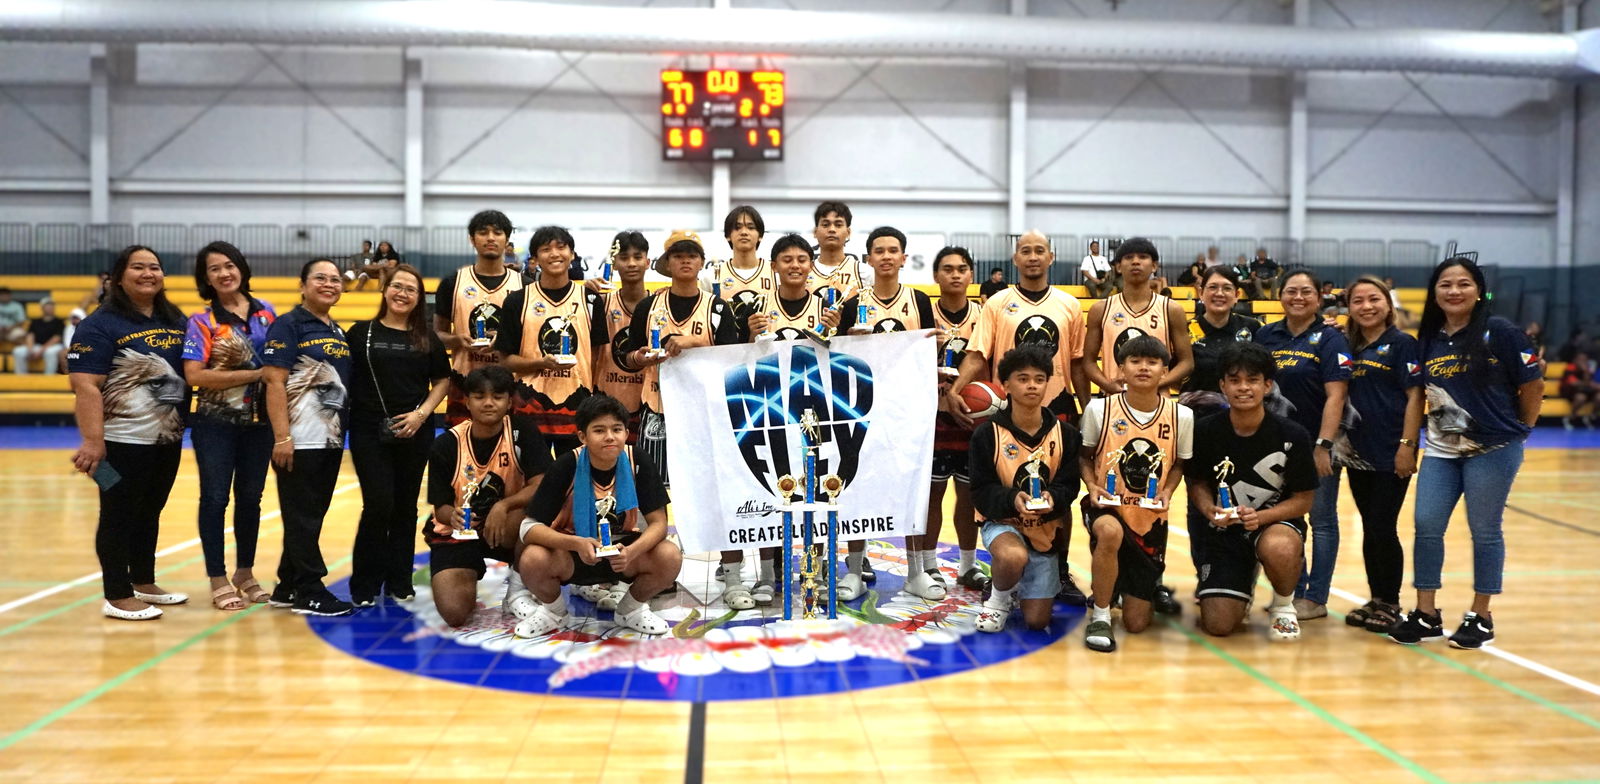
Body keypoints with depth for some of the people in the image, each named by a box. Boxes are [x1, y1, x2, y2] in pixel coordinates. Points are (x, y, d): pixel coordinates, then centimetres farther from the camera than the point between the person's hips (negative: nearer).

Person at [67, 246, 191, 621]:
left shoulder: (177, 320, 9)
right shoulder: (100, 324, -11)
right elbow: (86, 387, -17)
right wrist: (93, 440, -24)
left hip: (168, 439, 7)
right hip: (123, 442, -7)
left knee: (150, 513, 18)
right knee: (119, 517, 2)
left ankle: (144, 583, 32)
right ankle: (117, 597, 11)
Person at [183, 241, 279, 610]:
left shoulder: (266, 312, 5)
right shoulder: (202, 321, -5)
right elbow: (195, 375, -15)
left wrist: (231, 366, -11)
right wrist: (257, 373, -18)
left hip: (259, 421, 3)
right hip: (216, 423, -3)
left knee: (250, 496, 12)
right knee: (215, 497, 2)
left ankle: (245, 572, 26)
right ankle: (218, 581, 11)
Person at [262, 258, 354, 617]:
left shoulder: (339, 332, 15)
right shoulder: (289, 325, -6)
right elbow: (275, 382, -13)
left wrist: (345, 429, 12)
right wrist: (281, 437, -19)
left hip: (332, 438, 8)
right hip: (300, 439, -8)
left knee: (313, 515, 12)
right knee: (303, 517, -2)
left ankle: (287, 587, 21)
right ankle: (309, 592, 4)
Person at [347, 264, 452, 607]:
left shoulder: (427, 339, 8)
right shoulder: (361, 333, 3)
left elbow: (442, 381, 9)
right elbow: (345, 378, 4)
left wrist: (421, 413, -5)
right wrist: (345, 416, -7)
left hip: (414, 433, 2)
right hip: (369, 432, -2)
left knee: (405, 507, 8)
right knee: (379, 505, -8)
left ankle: (399, 582, 20)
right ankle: (364, 586, 7)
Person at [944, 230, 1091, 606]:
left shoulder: (1069, 305, 6)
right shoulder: (998, 304, 0)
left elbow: (1077, 363, 10)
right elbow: (977, 354, -7)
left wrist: (1087, 408, 7)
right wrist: (954, 390, -22)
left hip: (1057, 407, 2)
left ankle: (1060, 573, 21)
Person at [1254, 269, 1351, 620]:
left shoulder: (1330, 338, -7)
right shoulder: (1266, 335, 6)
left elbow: (1335, 396, -13)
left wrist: (1323, 445, -20)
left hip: (1316, 443, -5)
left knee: (1321, 518, 4)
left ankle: (1315, 598, 11)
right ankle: (1292, 590, 22)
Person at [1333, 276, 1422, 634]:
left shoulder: (1402, 343, -5)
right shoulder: (1351, 347, 12)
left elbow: (1415, 396, -10)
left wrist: (1407, 445, -16)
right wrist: (1336, 439, 3)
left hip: (1390, 454, -6)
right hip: (1357, 452, 6)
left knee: (1383, 529, -2)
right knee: (1369, 529, 11)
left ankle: (1391, 605, 11)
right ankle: (1375, 600, 21)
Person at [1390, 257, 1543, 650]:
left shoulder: (1500, 332, -8)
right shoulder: (1428, 339, 6)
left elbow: (1533, 384, -2)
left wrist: (1519, 429, 5)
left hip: (1493, 450, -4)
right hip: (1441, 451, 5)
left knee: (1484, 532, 4)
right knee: (1426, 526, 0)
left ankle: (1480, 617, 18)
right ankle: (1426, 615, 11)